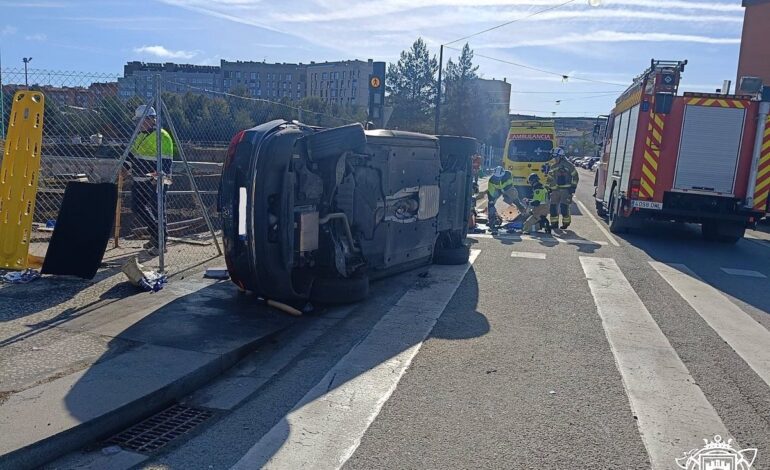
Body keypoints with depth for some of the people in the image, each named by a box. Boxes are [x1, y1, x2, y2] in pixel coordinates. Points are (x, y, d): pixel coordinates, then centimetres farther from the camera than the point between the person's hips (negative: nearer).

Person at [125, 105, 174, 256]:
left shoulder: (161, 136, -13)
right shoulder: (140, 135, 16)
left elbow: (165, 161, -18)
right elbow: (131, 153, 26)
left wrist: (160, 176, -27)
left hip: (155, 182, -10)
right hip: (139, 181, 10)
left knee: (156, 211, -4)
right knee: (137, 207, 14)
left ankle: (160, 243, 8)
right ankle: (154, 233, 28)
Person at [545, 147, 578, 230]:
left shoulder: (568, 165, -3)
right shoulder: (552, 166, 13)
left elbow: (575, 176, 1)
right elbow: (549, 178, 21)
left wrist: (573, 186, -4)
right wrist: (548, 187, 15)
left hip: (566, 189, -5)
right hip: (555, 190, 5)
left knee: (564, 207, -10)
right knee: (553, 206, 2)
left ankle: (566, 223, 5)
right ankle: (554, 223, 14)